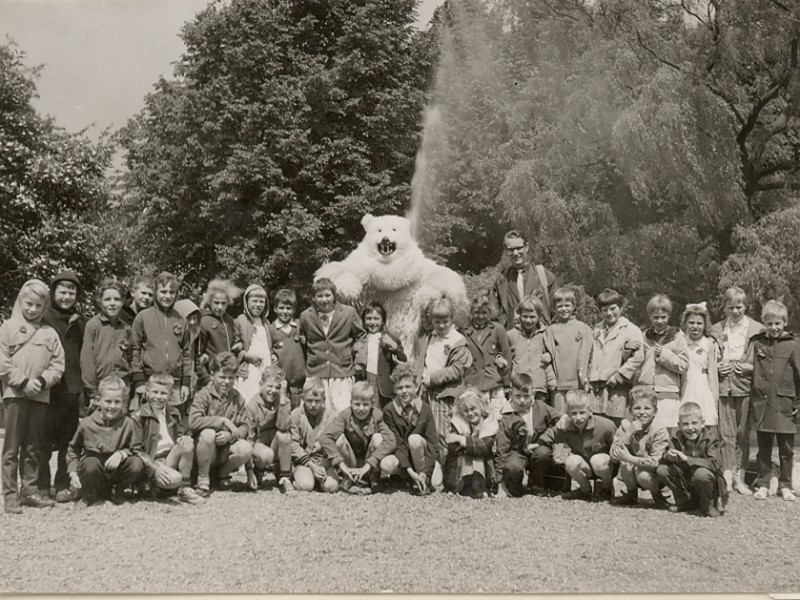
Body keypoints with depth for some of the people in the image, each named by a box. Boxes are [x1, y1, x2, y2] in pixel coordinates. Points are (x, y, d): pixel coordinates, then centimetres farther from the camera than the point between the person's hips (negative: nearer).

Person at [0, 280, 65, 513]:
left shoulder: (49, 333, 10)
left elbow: (57, 364, 7)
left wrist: (43, 381, -9)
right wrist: (23, 382, -13)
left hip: (40, 396, 3)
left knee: (33, 448, 11)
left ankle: (30, 490, 19)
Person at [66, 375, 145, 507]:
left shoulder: (127, 423, -5)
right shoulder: (86, 424, -5)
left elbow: (137, 450, -2)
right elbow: (73, 450, 6)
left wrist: (122, 453, -21)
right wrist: (73, 473, -5)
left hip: (116, 470, 1)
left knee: (137, 464, -26)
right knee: (91, 463, -36)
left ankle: (116, 491, 5)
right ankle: (89, 496, -3)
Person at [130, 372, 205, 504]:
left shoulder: (174, 414, 12)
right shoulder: (138, 417, -6)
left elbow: (179, 435, 23)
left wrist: (184, 438, -5)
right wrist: (154, 469, -21)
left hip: (171, 458, 6)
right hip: (151, 463, -6)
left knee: (187, 445, -24)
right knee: (174, 479, -34)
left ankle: (185, 489, -13)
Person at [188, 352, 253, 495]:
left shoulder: (237, 398, 3)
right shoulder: (204, 395, -11)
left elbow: (246, 426, -2)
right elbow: (193, 421, -27)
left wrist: (230, 435, -22)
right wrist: (222, 421, -26)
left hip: (226, 449, 3)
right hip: (204, 452, -3)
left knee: (246, 449, -27)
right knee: (208, 433, -35)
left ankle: (224, 474, 7)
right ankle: (203, 478, -12)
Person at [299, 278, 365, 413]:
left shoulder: (349, 312, -1)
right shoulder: (306, 316, 4)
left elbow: (360, 336, 12)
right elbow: (301, 339, 22)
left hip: (342, 374, -1)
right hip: (315, 374, 1)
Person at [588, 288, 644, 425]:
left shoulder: (631, 329, 1)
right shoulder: (597, 330, 21)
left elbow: (638, 358, -10)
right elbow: (592, 356, 17)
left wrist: (617, 378, -12)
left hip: (617, 389, -5)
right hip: (596, 389, 5)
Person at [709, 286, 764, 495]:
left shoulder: (757, 329, 4)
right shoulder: (716, 330, 10)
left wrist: (747, 367, -10)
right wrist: (718, 367, -3)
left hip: (745, 385, -1)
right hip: (723, 386, 1)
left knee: (743, 433, 3)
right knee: (726, 433, -1)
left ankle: (739, 478, 11)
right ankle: (727, 477, 2)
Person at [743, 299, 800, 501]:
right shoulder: (757, 342, 5)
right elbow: (748, 366, 4)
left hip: (784, 404, -1)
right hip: (761, 403, 2)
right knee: (763, 448, 10)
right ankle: (763, 484, 20)